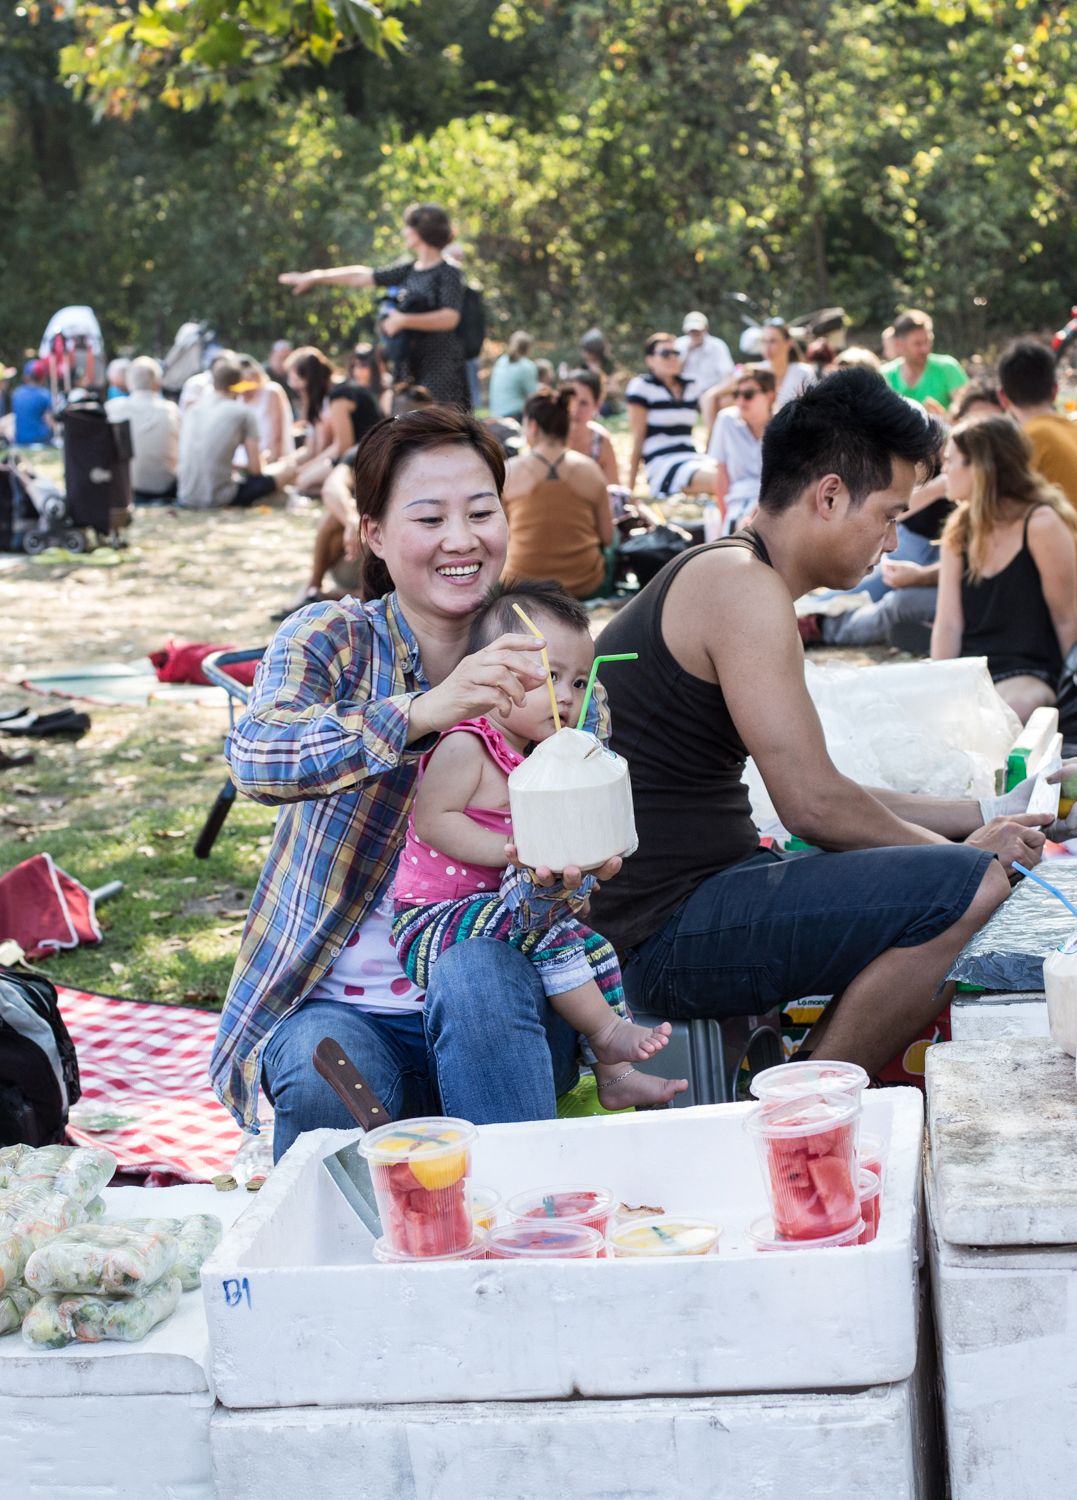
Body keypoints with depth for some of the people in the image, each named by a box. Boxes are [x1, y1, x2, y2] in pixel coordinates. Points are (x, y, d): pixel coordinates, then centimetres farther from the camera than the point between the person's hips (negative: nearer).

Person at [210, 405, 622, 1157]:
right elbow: (255, 756, -25)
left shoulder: (548, 665, 3)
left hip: (497, 1008, 2)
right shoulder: (330, 639, -4)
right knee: (330, 1083, -33)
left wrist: (581, 854, -29)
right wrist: (423, 710, -42)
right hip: (338, 1003, -2)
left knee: (476, 970, -32)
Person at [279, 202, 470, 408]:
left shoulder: (448, 273, -6)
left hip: (441, 371, -7)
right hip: (411, 368, 7)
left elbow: (450, 317, -19)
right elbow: (361, 275, 20)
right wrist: (313, 278, 23)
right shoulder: (408, 270, 15)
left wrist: (404, 320, -23)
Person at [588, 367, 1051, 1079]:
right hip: (662, 935, -11)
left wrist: (981, 816, 19)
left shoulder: (722, 576, 18)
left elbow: (815, 790, 21)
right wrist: (963, 850, -4)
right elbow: (812, 804, -19)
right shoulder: (742, 585, -15)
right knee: (969, 884, -22)